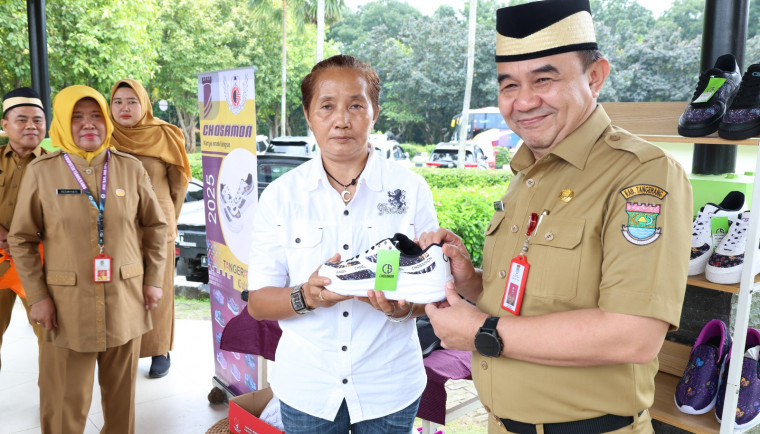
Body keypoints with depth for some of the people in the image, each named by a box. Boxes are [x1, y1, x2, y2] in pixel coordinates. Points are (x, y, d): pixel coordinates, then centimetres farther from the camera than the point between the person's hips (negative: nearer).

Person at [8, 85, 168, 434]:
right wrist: (37, 296, -3)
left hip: (126, 298, 2)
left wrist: (153, 280, 6)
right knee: (66, 399, 7)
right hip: (68, 303, -1)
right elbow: (21, 239, 2)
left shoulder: (131, 168, 1)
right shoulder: (41, 171, -2)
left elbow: (156, 226, 9)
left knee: (121, 389, 15)